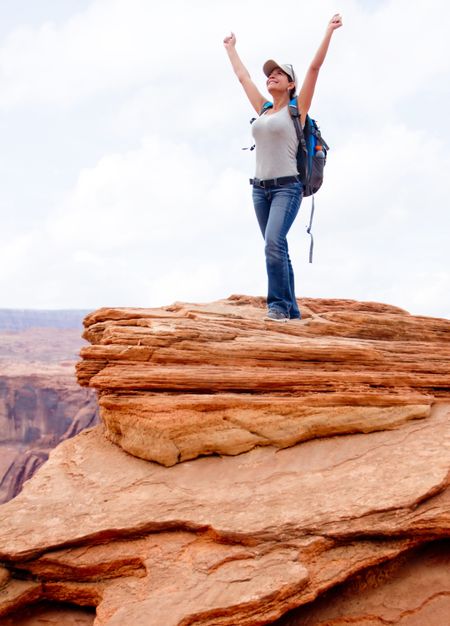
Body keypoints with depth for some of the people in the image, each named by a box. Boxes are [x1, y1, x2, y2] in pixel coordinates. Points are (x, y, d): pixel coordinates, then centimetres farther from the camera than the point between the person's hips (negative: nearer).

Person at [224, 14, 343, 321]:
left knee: (274, 244, -23)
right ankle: (291, 309, 13)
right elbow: (243, 76, 27)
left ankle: (279, 305, -18)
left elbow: (314, 68, -3)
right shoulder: (263, 109, 16)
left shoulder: (296, 109, 2)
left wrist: (329, 31, -5)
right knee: (276, 249, 7)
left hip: (287, 187, -6)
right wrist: (231, 49, 36)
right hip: (260, 189, 6)